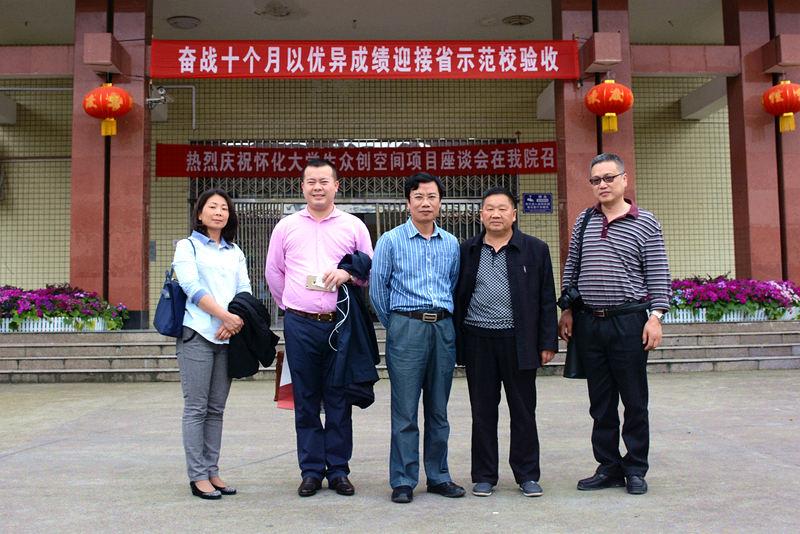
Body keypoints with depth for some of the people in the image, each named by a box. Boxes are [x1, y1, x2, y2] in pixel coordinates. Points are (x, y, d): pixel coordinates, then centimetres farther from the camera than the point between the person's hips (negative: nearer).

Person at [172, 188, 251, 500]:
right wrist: (226, 316, -15)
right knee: (196, 408, -3)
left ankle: (212, 471, 12)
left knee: (216, 409, 7)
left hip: (228, 337, 5)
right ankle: (198, 476, 1)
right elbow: (193, 288, -8)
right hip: (198, 335, -5)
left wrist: (236, 321, -8)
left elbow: (245, 290, 11)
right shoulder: (187, 246, 5)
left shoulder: (235, 252, 19)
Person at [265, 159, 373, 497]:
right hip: (300, 325, 1)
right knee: (305, 401, 5)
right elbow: (273, 272, 17)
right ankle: (311, 471, 15)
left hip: (341, 323, 0)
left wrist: (348, 273, -10)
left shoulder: (353, 226, 8)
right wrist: (290, 307, 12)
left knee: (339, 400, 4)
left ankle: (338, 470, 14)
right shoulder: (286, 227, 10)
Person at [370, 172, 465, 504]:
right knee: (405, 412, -2)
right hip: (407, 329, -3)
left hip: (443, 329, 4)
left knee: (438, 410, 10)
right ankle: (403, 481, 6)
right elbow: (377, 289, 3)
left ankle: (438, 476, 20)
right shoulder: (391, 240, 1)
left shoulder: (451, 244, 12)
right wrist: (395, 326, 7)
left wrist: (445, 322, 14)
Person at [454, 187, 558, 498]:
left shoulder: (535, 250, 5)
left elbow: (546, 299, 4)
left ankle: (527, 475, 19)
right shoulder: (466, 251, 9)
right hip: (478, 341, 1)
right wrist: (455, 343, 3)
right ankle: (484, 476, 19)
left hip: (519, 341, -1)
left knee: (523, 411, 6)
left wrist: (548, 342, -1)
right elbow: (457, 298, 9)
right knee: (482, 411, 7)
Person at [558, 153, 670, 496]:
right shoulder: (584, 221, 10)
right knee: (601, 402, 10)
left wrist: (655, 316, -11)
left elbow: (658, 275, -3)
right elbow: (571, 268, 14)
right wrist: (568, 310, 8)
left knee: (634, 400, 5)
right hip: (588, 322, 4)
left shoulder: (645, 223, 0)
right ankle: (609, 467, 21)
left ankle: (635, 470, 17)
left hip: (629, 322, -3)